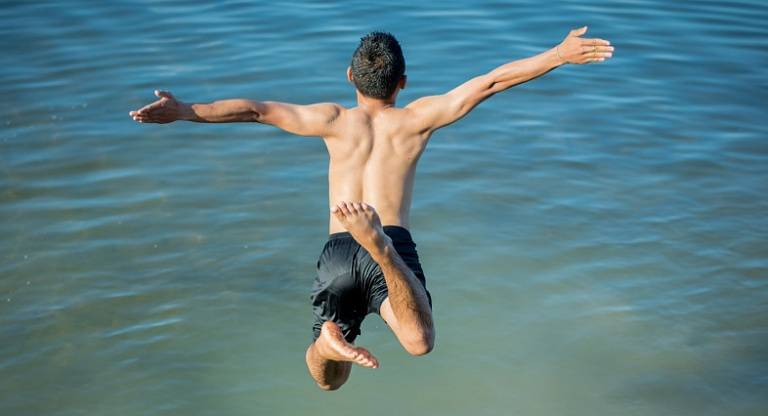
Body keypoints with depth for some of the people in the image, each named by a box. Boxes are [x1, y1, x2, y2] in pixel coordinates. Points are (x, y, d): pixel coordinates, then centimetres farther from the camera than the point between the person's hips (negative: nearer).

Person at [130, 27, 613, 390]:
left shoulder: (334, 120, 16)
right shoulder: (417, 118, 14)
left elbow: (254, 110, 9)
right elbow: (491, 81, 12)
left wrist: (185, 111, 9)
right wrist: (559, 54, 17)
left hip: (337, 253, 2)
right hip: (397, 243, -2)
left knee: (328, 379, 16)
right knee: (420, 341, -27)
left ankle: (330, 337, -22)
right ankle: (379, 244, -49)